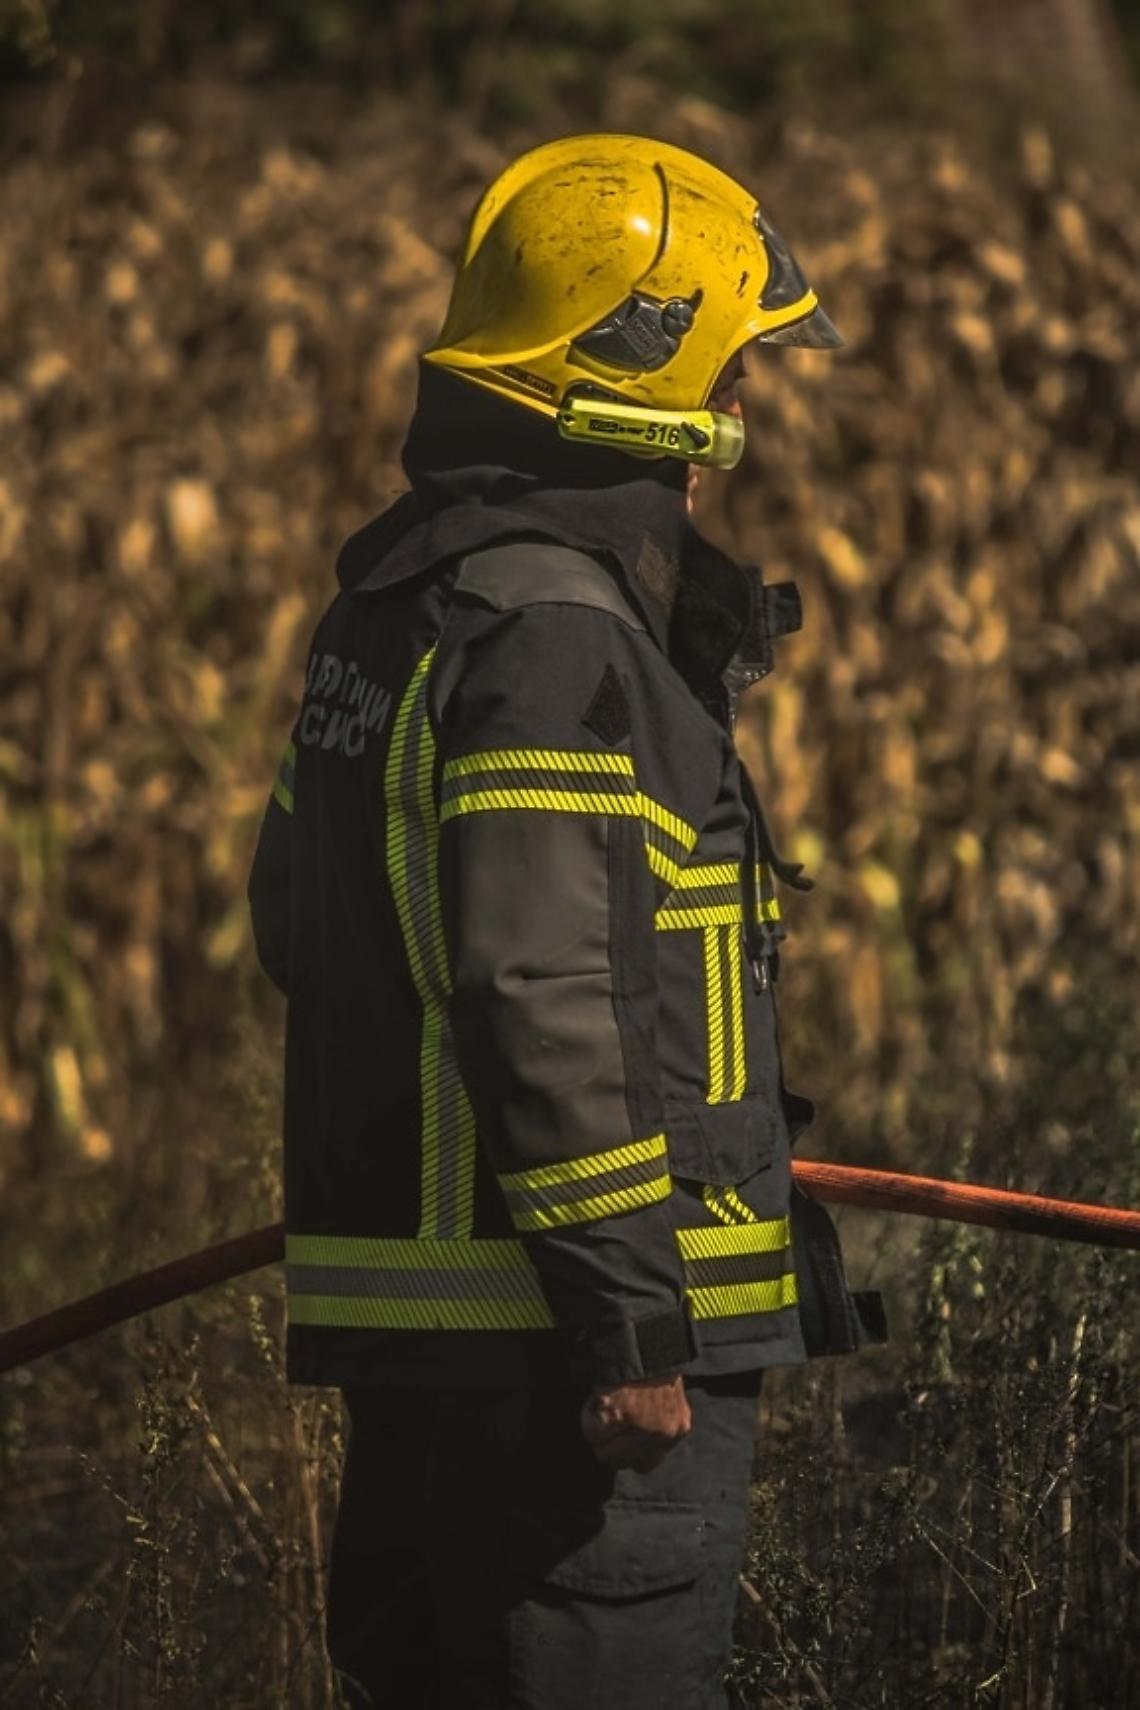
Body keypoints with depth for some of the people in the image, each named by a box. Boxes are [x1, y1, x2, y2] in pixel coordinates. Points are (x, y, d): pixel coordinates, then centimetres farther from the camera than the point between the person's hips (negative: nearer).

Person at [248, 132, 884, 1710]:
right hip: (548, 1330, -10)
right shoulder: (552, 634, -17)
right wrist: (631, 1319, -21)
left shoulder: (387, 604, 14)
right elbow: (542, 991, -23)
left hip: (412, 1317, 10)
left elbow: (300, 918, 23)